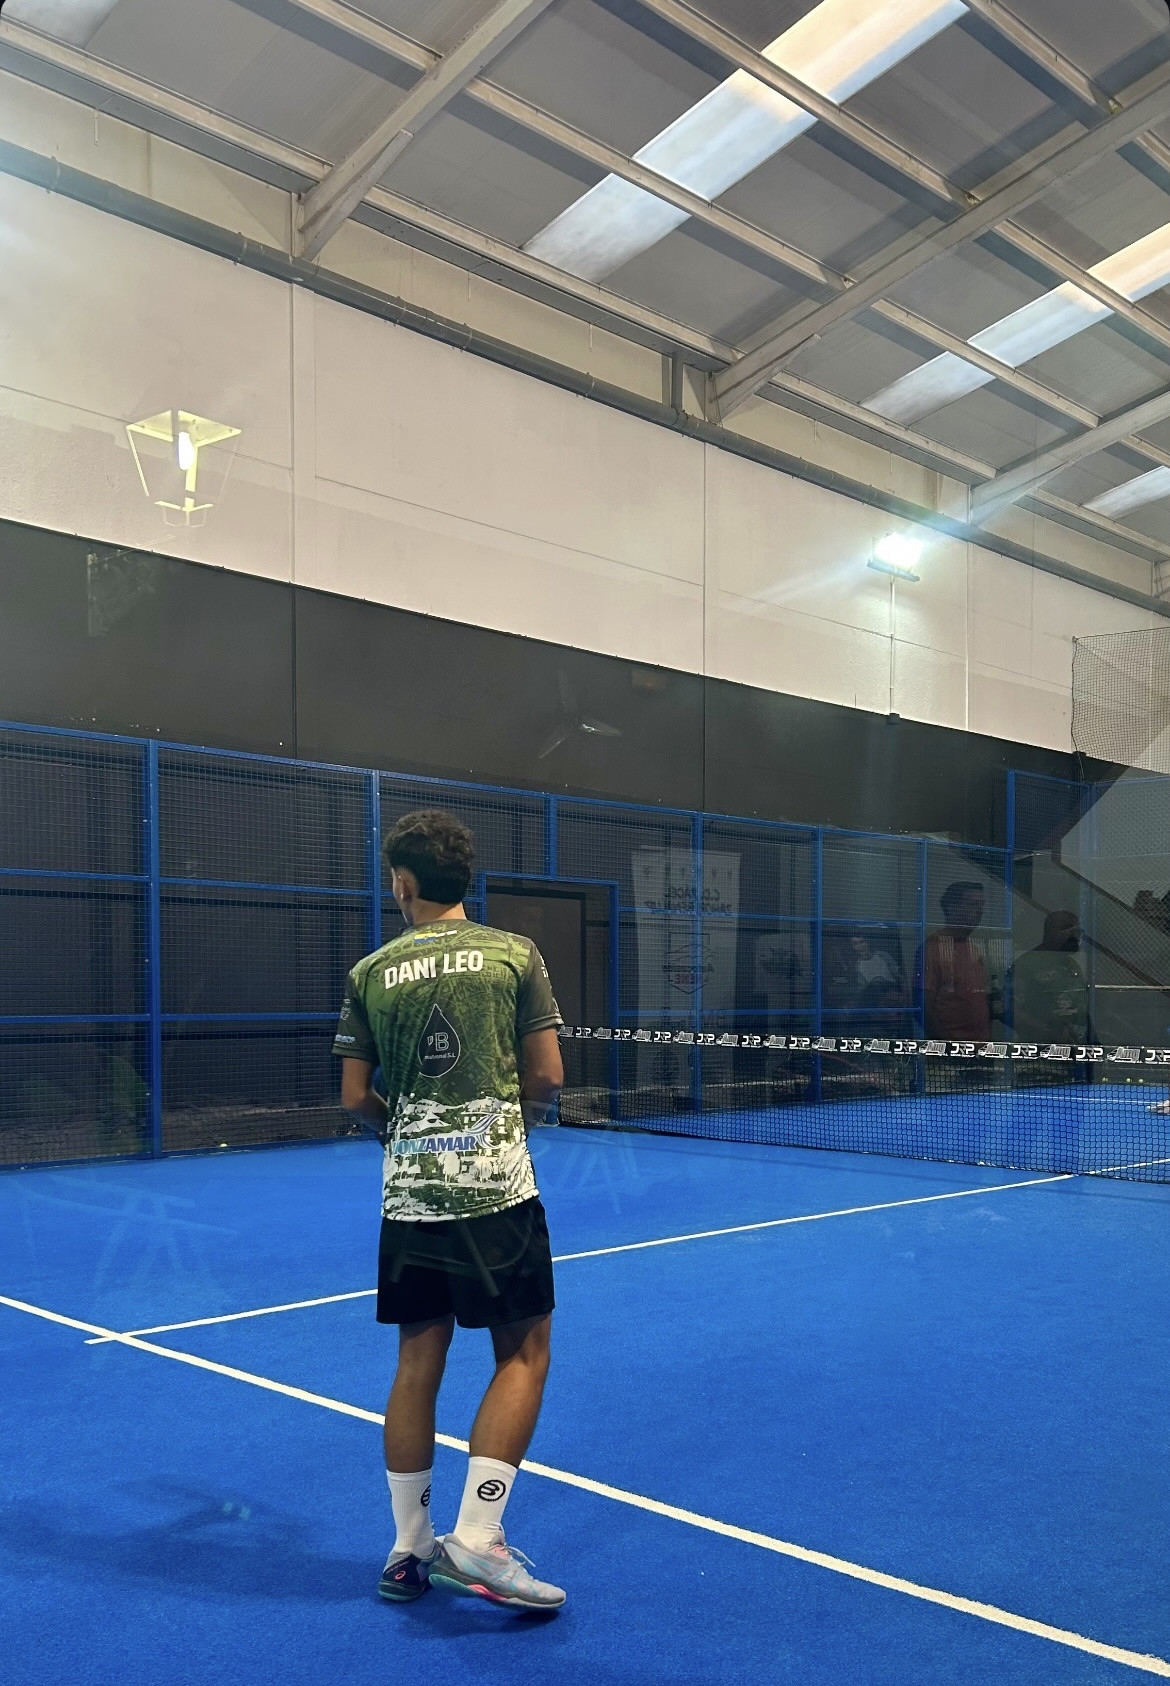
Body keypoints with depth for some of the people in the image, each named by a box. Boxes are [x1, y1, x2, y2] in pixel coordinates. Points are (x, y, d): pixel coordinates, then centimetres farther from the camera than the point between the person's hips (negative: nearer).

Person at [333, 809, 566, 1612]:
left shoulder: (370, 973, 3)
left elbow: (356, 1097, 5)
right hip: (498, 1187, -3)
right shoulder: (515, 954, -2)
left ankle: (411, 1551, 21)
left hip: (409, 1193, 3)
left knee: (418, 1360, 12)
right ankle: (477, 1537, 1)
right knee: (523, 1354, 8)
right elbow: (548, 1076, -2)